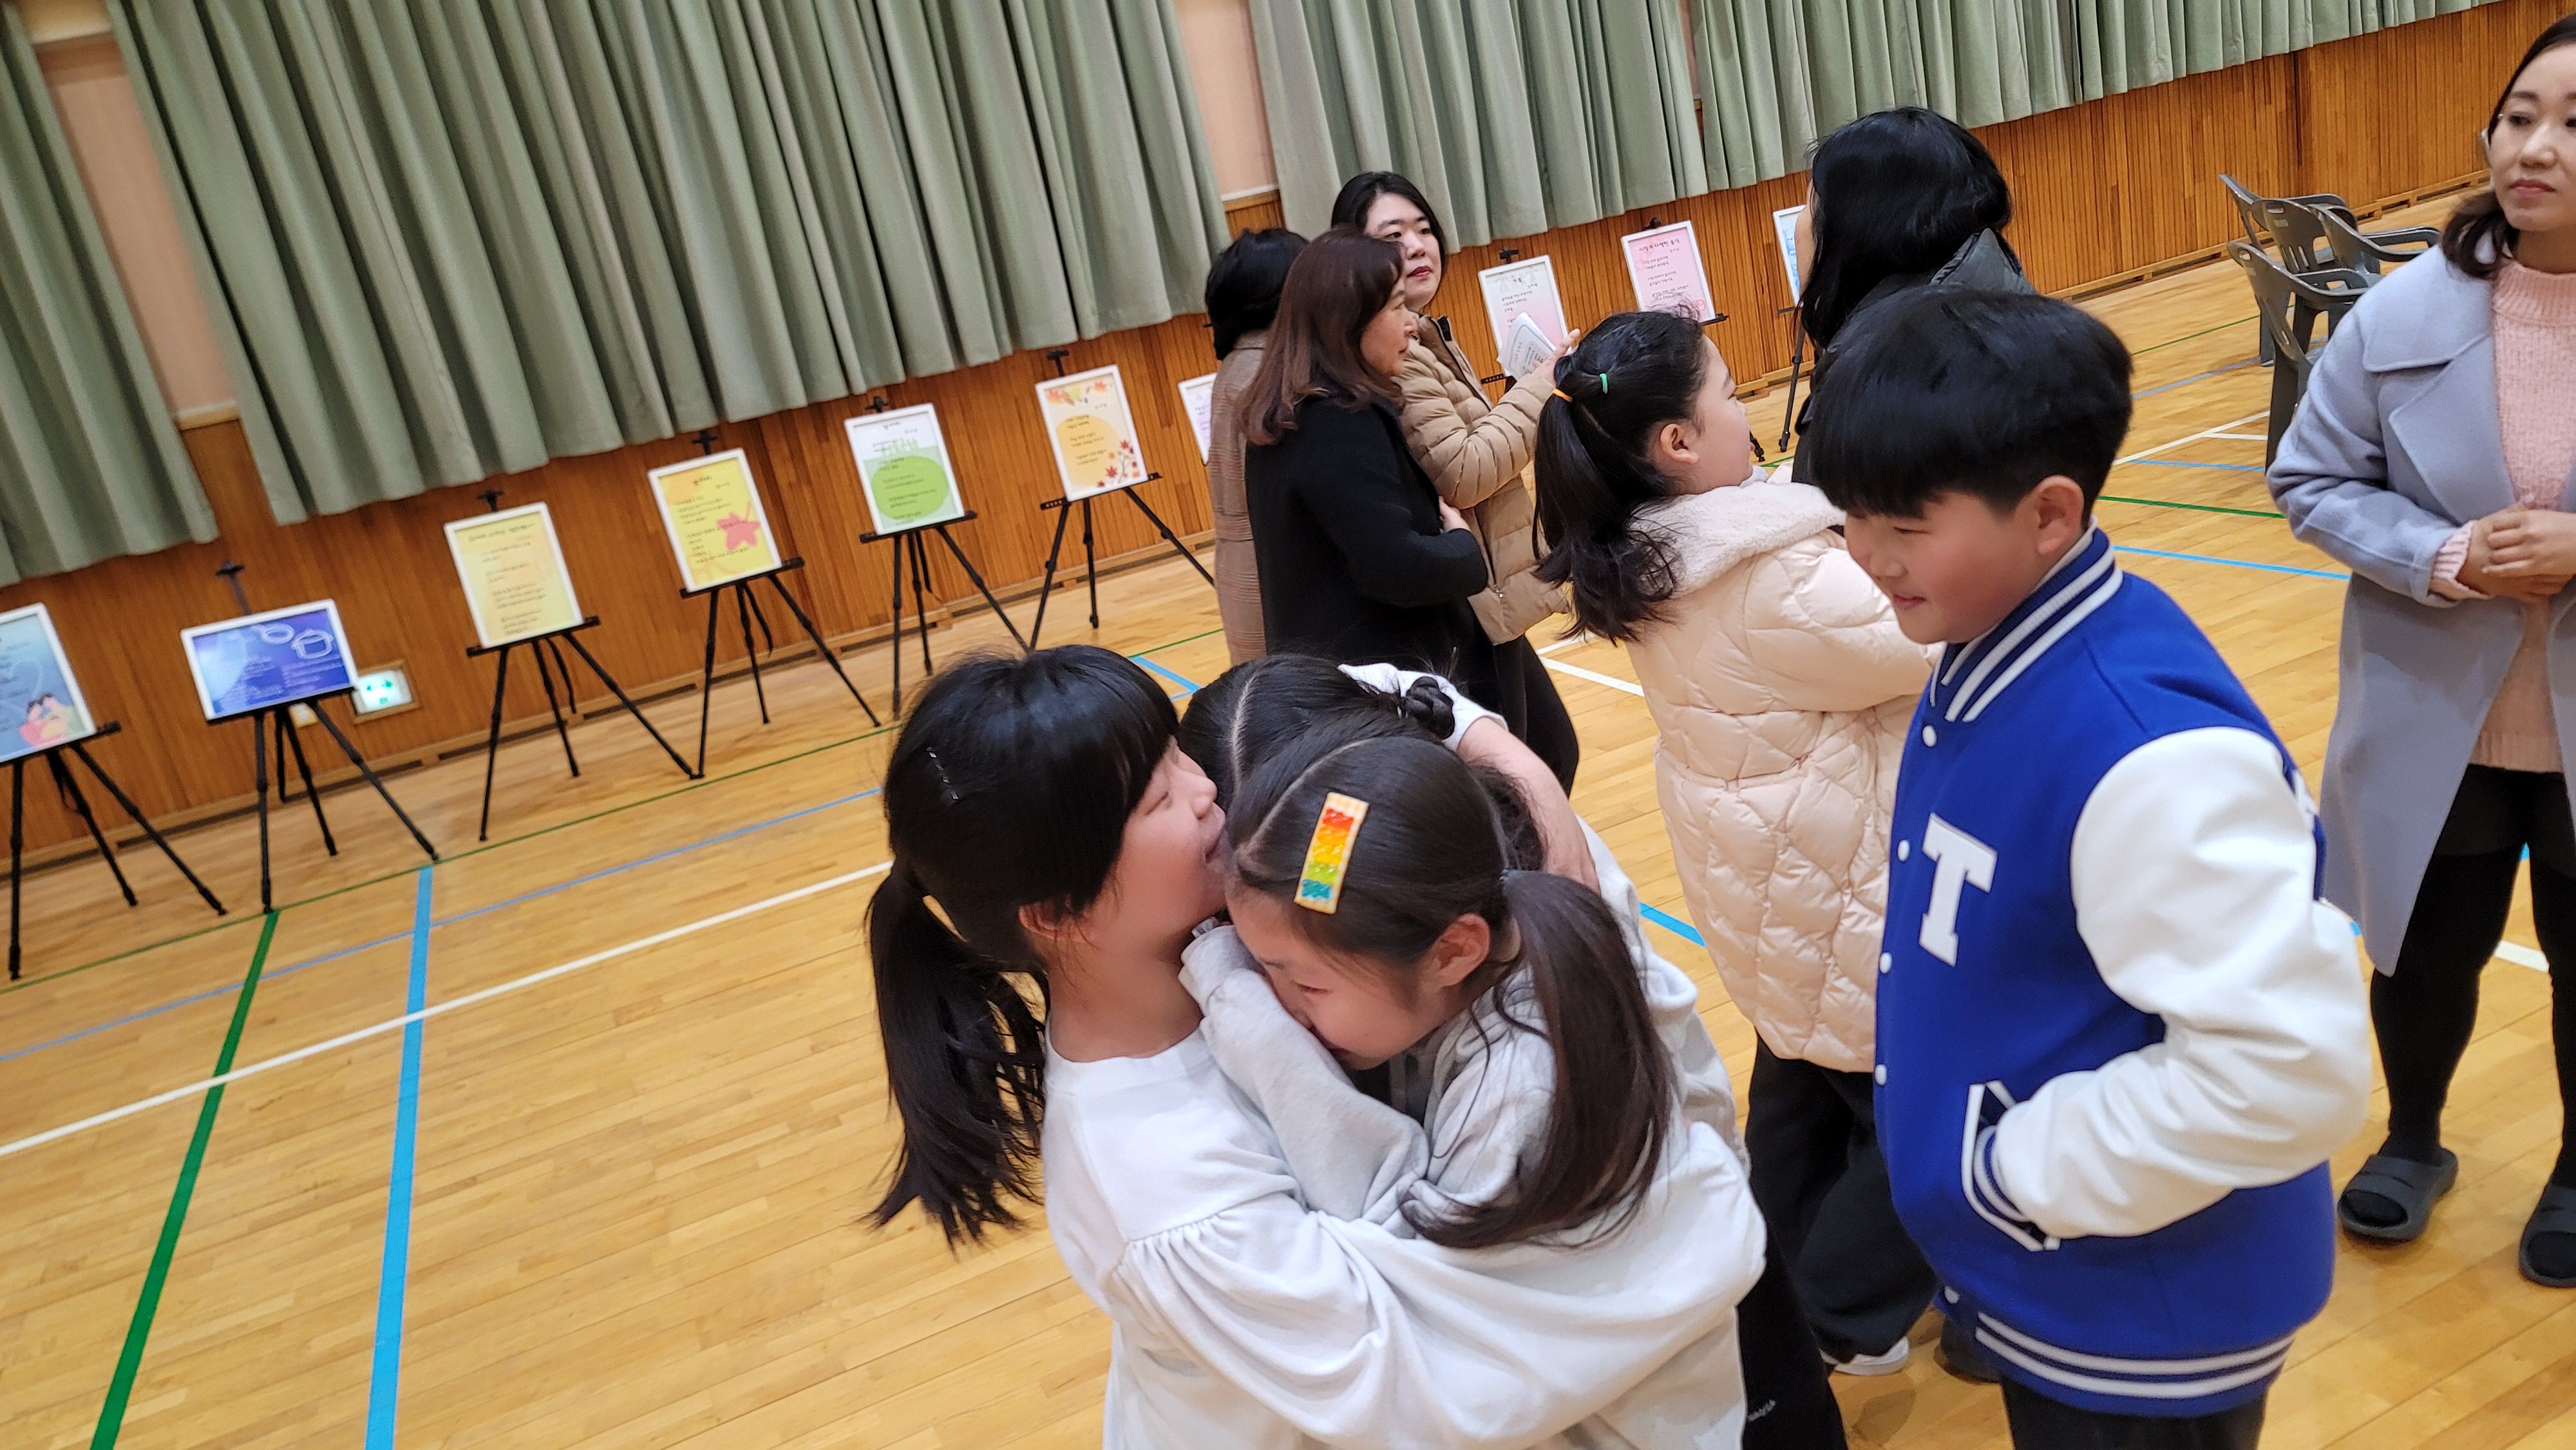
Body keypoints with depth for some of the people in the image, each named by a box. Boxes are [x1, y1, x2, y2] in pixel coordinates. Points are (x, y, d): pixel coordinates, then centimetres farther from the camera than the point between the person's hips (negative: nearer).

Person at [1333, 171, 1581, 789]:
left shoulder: (1427, 339, 14)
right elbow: (1463, 473, -23)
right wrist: (1539, 388, -16)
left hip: (1487, 599, 11)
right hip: (1461, 607, -11)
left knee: (1553, 751, 21)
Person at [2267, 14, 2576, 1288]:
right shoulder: (2407, 312, -9)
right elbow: (2311, 479, -3)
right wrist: (2441, 558, -18)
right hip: (2436, 723, 1)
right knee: (2426, 953, 17)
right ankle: (2413, 1141, 45)